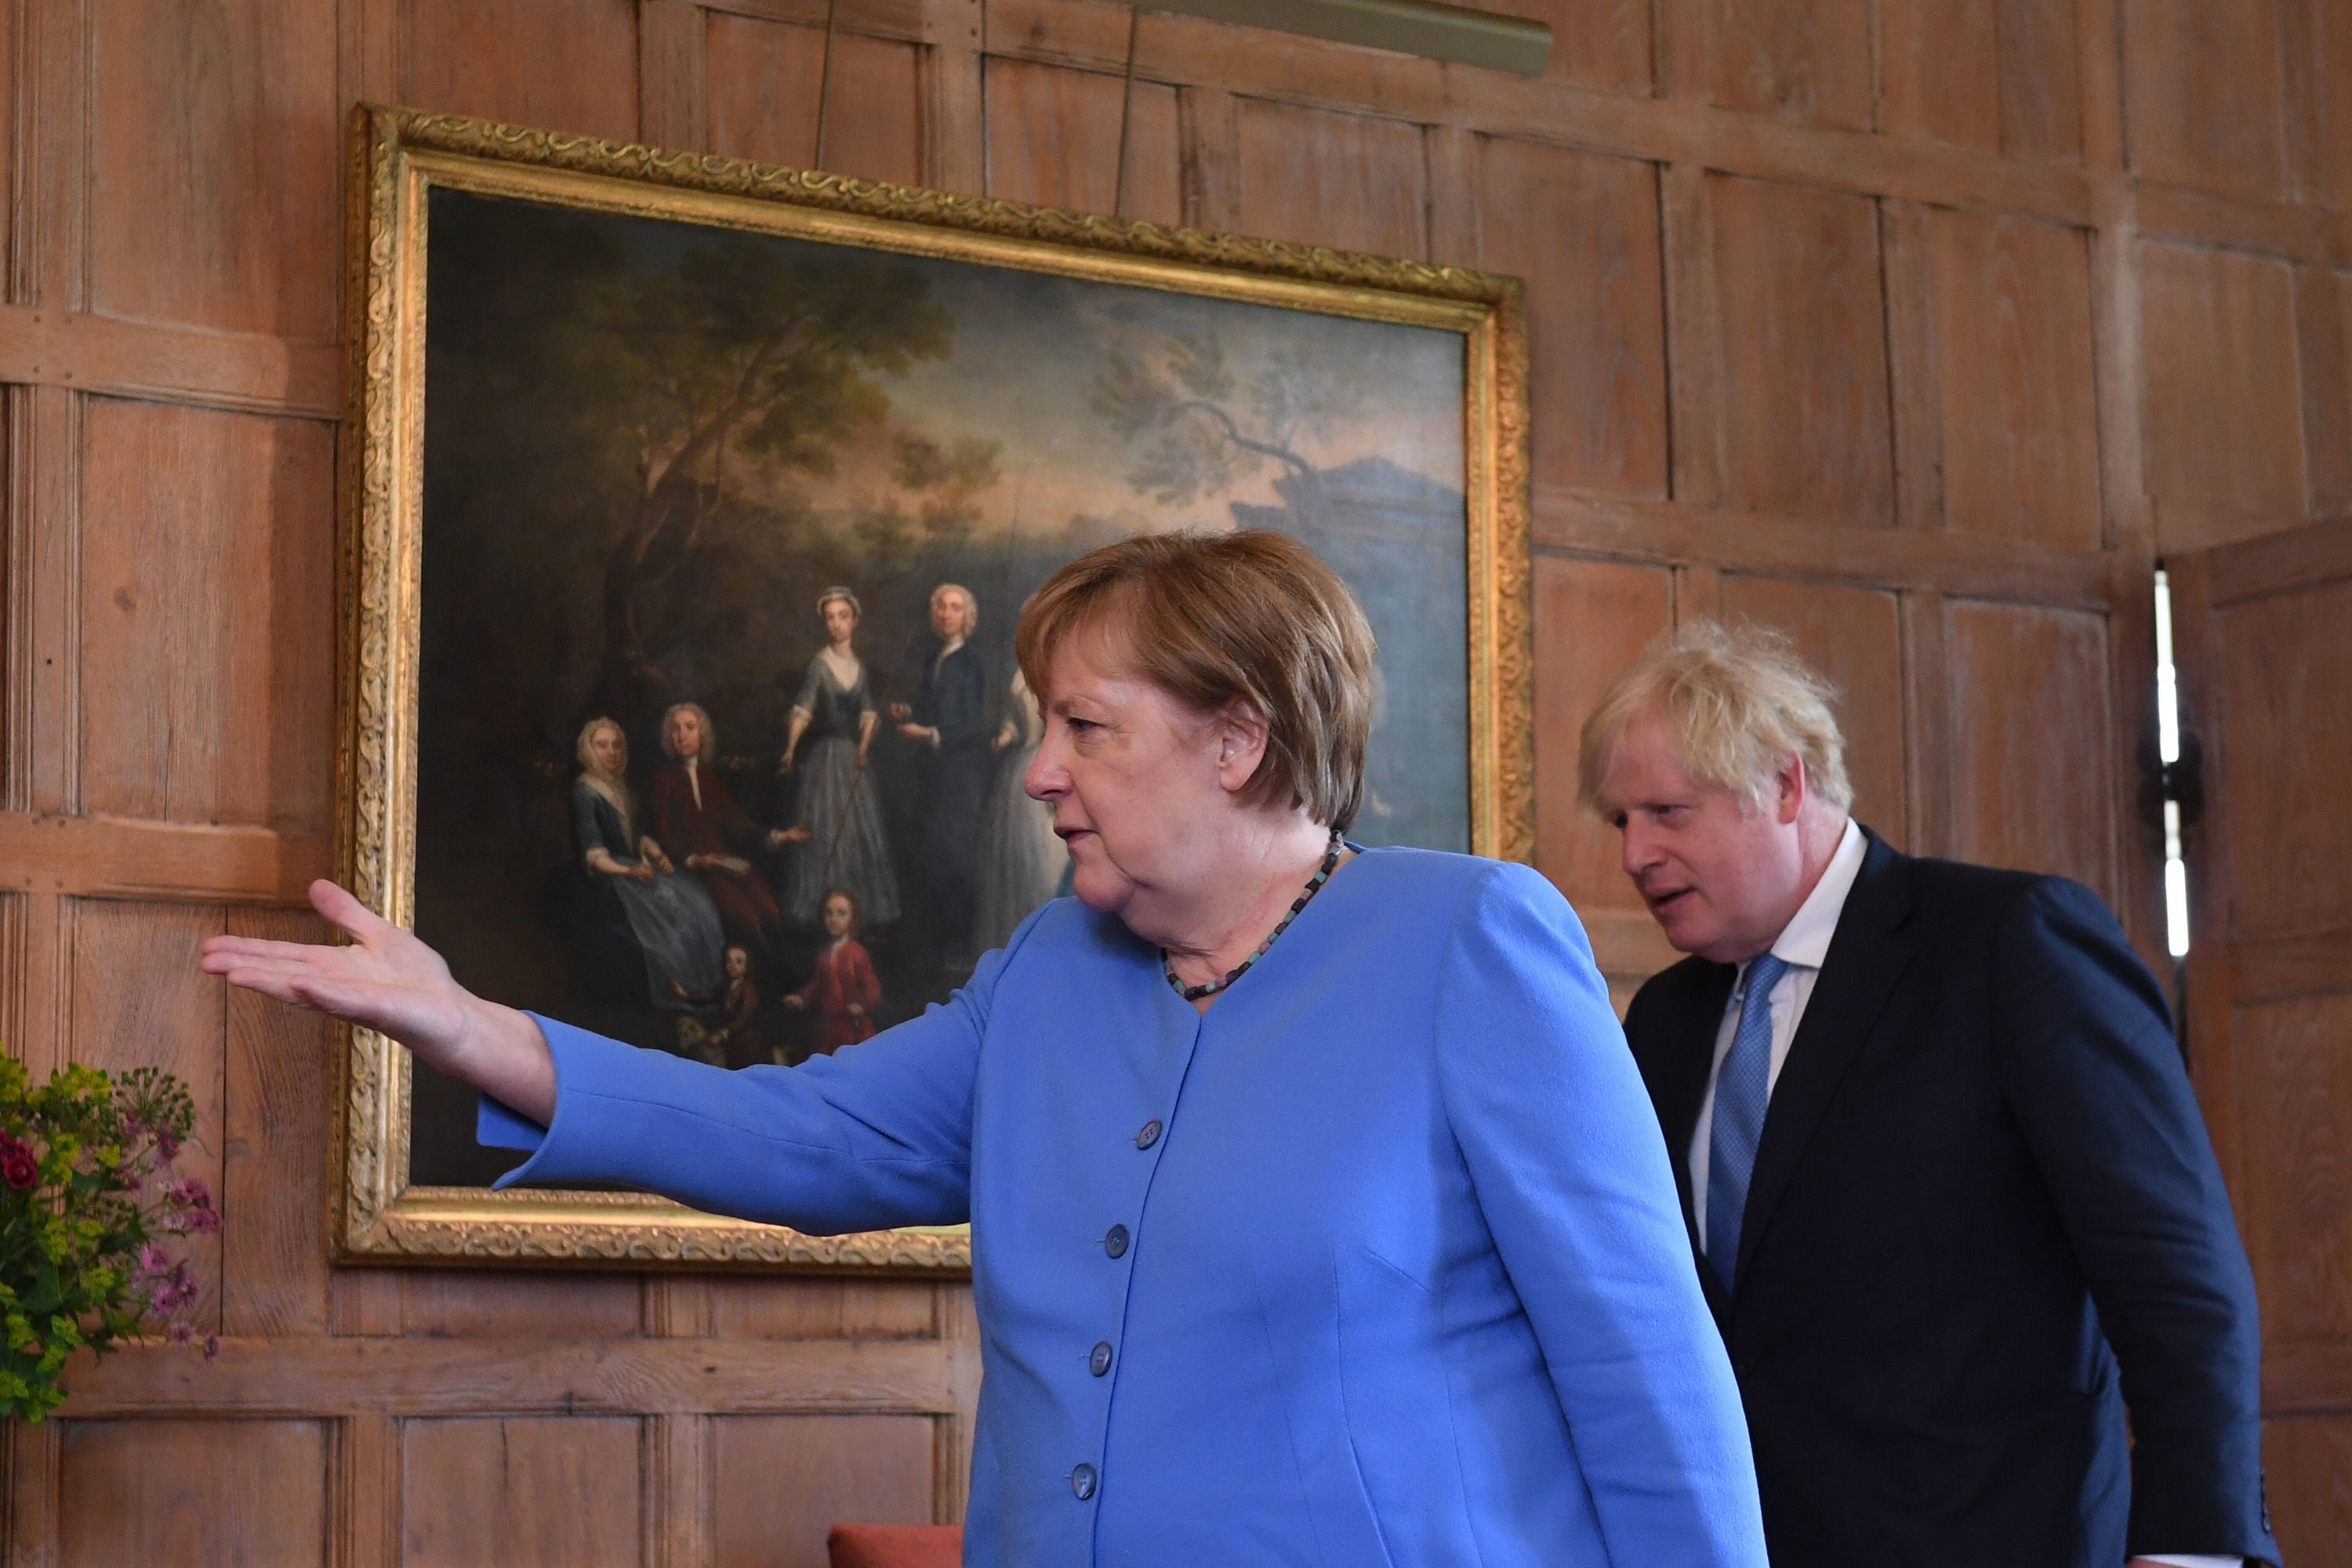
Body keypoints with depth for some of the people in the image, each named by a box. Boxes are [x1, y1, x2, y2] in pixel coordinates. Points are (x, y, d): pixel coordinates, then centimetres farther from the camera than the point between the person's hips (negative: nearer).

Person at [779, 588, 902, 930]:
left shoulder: (859, 666, 10)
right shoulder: (820, 664, -6)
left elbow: (868, 714, 7)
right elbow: (802, 711, -16)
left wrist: (863, 747, -11)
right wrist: (790, 751, -30)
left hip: (853, 756, 5)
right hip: (826, 756, -5)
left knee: (862, 830, 7)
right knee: (824, 831, -5)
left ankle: (865, 907, 14)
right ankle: (818, 907, -1)